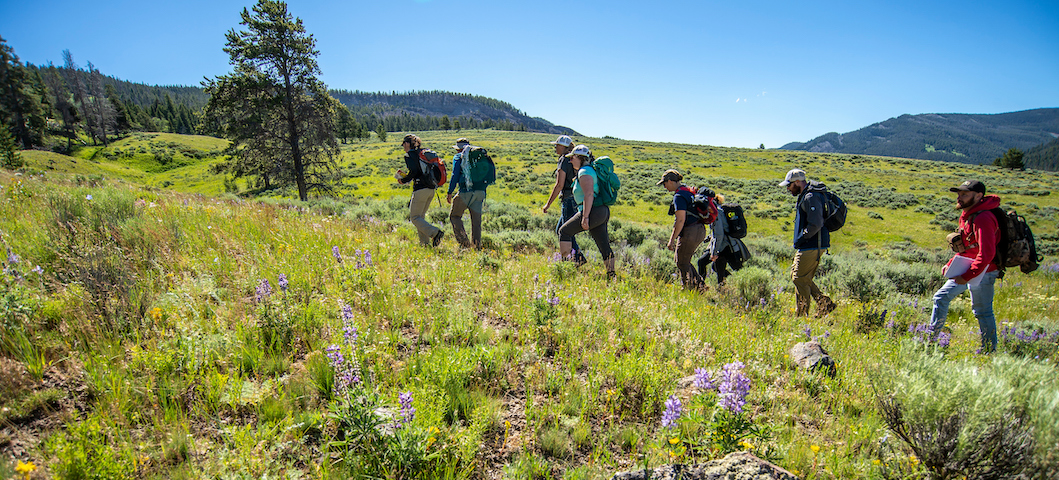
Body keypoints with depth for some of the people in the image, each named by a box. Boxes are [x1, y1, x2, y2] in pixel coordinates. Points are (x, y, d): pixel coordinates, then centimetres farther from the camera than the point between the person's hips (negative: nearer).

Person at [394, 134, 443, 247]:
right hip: (431, 189, 8)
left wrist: (403, 180, -2)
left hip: (420, 189, -8)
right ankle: (425, 242, 14)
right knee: (420, 216, 17)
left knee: (414, 217, 0)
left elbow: (413, 171, -17)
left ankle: (435, 232, -17)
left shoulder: (409, 155, -5)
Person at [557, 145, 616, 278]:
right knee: (604, 246, 9)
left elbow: (589, 195, -22)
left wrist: (585, 217, -25)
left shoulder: (584, 172, -11)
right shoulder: (590, 170, 20)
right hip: (602, 211, 10)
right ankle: (611, 275, 10)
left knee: (564, 231, 1)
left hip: (593, 212, -10)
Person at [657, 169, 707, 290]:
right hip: (700, 230, 10)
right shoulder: (689, 191, 14)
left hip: (690, 232, -10)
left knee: (682, 263, 4)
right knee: (679, 258, 19)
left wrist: (672, 240, -18)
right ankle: (700, 284, 18)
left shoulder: (679, 196, -16)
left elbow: (681, 220, -21)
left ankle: (689, 290, 11)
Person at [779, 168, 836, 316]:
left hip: (811, 247, -11)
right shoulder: (805, 196, 16)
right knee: (799, 276, 15)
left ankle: (801, 314, 6)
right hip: (809, 246, 11)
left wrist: (801, 239, -17)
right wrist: (799, 241, 15)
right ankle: (824, 302, 17)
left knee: (800, 279, -3)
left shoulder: (811, 197, -17)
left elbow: (815, 224, -26)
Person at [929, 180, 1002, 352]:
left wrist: (966, 276, -26)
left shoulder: (983, 218, -22)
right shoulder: (968, 216, 9)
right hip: (968, 268, 10)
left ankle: (990, 350, 15)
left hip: (982, 271, -10)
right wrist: (950, 264, 9)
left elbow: (986, 254, -27)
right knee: (941, 297, 11)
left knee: (982, 311, 1)